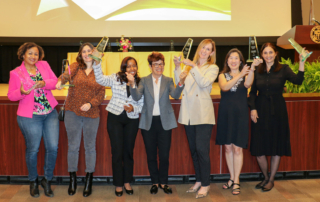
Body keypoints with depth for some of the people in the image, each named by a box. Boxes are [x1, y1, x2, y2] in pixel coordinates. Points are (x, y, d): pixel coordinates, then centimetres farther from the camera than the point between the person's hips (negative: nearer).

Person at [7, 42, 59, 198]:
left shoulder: (44, 65, 7)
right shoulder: (15, 73, -1)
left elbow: (55, 81, 4)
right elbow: (11, 95, -1)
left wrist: (44, 83, -16)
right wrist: (21, 92, -22)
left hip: (50, 113, 3)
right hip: (30, 116, -3)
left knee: (53, 148, -1)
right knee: (33, 150, 5)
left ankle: (47, 180, 20)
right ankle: (33, 182, 28)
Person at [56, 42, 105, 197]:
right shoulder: (75, 67, 3)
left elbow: (101, 94, 1)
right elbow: (67, 74, -18)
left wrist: (91, 104, -16)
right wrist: (60, 82, -40)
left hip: (92, 114, 1)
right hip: (73, 112, -1)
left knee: (90, 147, 9)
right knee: (73, 146, 8)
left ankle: (88, 182, 21)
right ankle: (72, 180, 23)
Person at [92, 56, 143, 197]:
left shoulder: (140, 83, 3)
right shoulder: (116, 78, -1)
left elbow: (142, 104, 4)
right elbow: (100, 80, -16)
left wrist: (134, 108, -15)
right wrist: (97, 63, -24)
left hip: (132, 119, 2)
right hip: (115, 117, -2)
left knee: (128, 150, 11)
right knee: (117, 151, 1)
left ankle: (127, 182, 26)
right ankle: (118, 184, 15)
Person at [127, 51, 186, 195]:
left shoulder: (168, 81, 5)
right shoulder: (144, 81, 5)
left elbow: (175, 95, -12)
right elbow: (137, 97, -9)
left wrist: (181, 83, -29)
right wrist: (132, 84, -26)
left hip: (164, 122, 0)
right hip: (148, 122, 1)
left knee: (164, 155, 3)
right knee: (151, 155, 9)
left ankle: (163, 182, 20)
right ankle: (155, 182, 24)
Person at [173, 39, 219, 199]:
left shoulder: (213, 68, 4)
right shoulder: (189, 66, 13)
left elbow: (204, 82, -14)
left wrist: (193, 66, -17)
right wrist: (177, 68, -8)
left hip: (203, 114, -4)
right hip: (189, 113, 5)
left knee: (202, 149, -8)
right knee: (193, 149, 12)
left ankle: (205, 184, 6)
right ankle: (198, 180, 25)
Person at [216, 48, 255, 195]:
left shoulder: (245, 75, 5)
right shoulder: (223, 75, 8)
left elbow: (247, 84, -19)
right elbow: (224, 87, -14)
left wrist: (252, 70, -34)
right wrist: (240, 75, -25)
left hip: (240, 115, -2)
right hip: (225, 114, 2)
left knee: (237, 148, -4)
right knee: (228, 147, 8)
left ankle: (236, 181, 5)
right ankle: (232, 178, 22)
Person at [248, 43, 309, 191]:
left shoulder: (283, 69, 0)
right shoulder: (257, 71, 6)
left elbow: (297, 80, -16)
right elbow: (252, 92, 7)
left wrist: (302, 63, -27)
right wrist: (253, 109, -5)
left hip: (277, 111, -2)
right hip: (260, 111, 2)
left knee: (276, 147, 5)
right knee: (258, 148, 3)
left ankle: (271, 180, 23)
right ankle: (266, 177, 26)